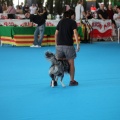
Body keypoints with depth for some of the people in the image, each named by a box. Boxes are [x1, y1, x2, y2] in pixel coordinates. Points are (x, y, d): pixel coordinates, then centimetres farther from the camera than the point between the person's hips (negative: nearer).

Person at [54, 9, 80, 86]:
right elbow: (75, 33, -13)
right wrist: (78, 44, -16)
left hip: (59, 45, 5)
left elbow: (56, 34, 14)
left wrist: (56, 44, 19)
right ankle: (72, 81, 8)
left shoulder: (61, 21, 15)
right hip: (68, 45, -5)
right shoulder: (72, 22, 0)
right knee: (71, 63, 5)